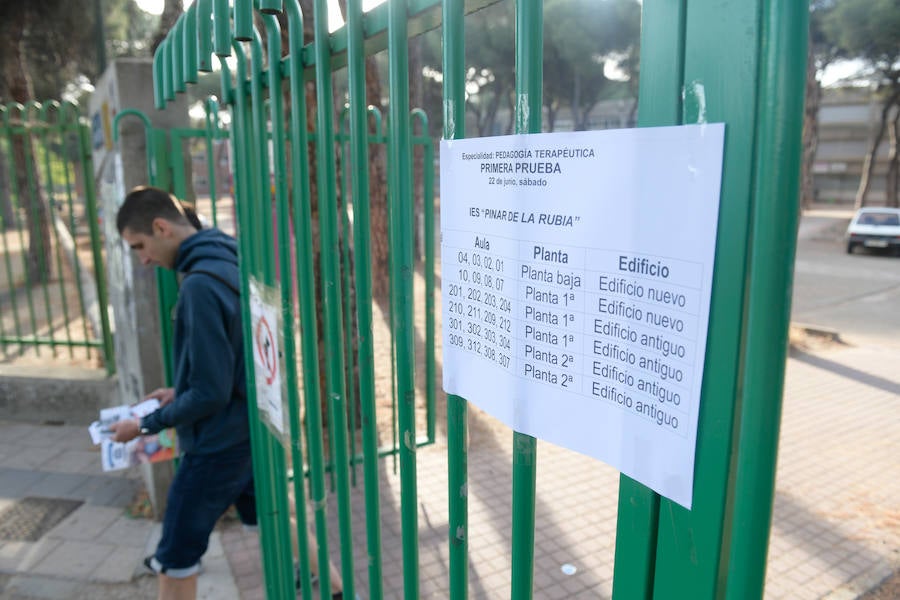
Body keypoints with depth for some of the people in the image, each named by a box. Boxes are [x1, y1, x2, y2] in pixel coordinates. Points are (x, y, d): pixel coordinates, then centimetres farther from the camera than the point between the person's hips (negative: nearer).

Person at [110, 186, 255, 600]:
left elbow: (210, 393, -23)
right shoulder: (231, 263, 2)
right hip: (251, 427, 9)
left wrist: (147, 425, -10)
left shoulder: (200, 284, -26)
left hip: (218, 441, -9)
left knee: (175, 562, 7)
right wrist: (181, 391, 10)